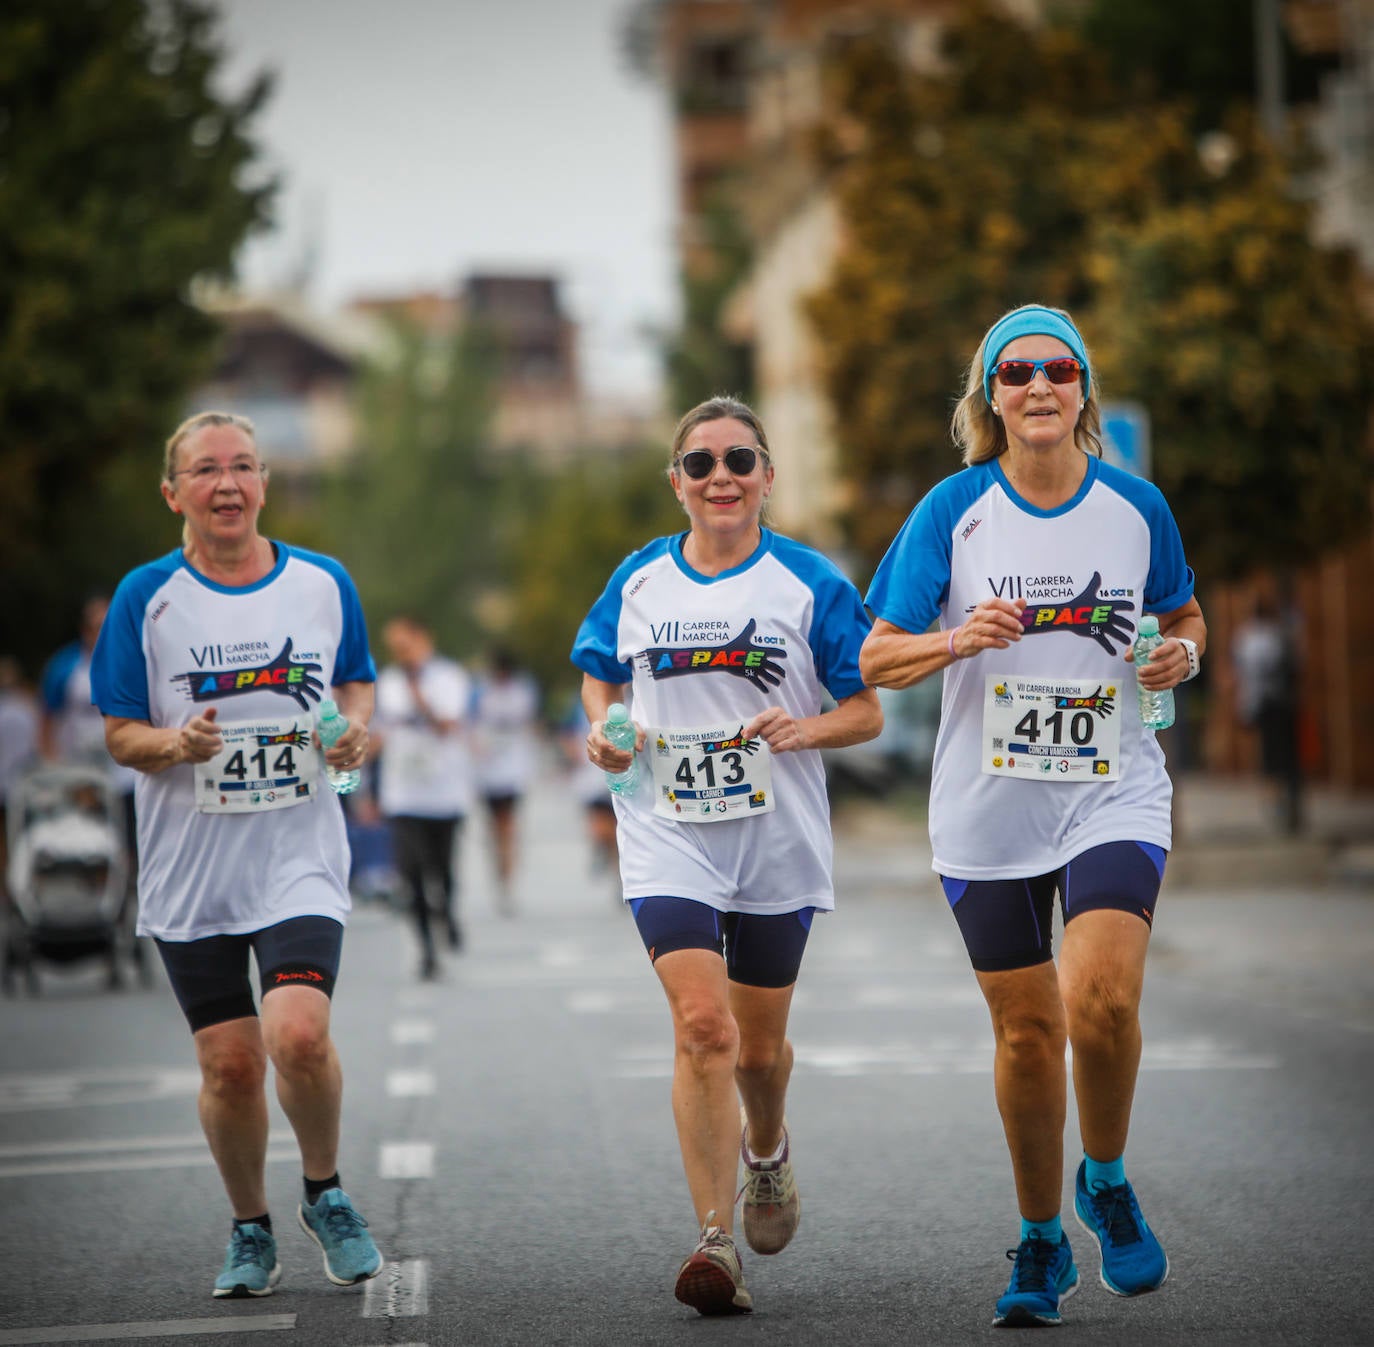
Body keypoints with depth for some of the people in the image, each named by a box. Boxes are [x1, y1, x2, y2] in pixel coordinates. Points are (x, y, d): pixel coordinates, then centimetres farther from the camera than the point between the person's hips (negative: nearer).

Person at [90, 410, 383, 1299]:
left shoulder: (324, 583, 3)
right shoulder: (146, 598, -1)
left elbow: (357, 683, 17)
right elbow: (120, 734, 1)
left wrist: (355, 730, -5)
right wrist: (176, 743, -20)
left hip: (300, 853, 0)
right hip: (190, 865, 0)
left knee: (299, 1035, -19)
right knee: (229, 1062, 1)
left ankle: (325, 1192, 9)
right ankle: (251, 1230, 25)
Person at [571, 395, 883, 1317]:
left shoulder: (808, 582, -3)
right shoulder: (639, 582, 4)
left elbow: (867, 712, 0)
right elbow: (600, 675, 20)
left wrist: (805, 730, -20)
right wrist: (603, 729, -1)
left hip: (776, 841, 0)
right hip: (668, 837, 0)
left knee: (759, 1044, 13)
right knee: (701, 1025, -17)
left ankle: (767, 1150, 48)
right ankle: (716, 1240, -15)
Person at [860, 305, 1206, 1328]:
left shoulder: (1135, 506, 1)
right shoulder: (953, 510, -3)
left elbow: (1185, 612, 17)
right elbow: (878, 659, -3)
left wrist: (1185, 652, -5)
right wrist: (958, 639, -22)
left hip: (1114, 793, 0)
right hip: (989, 811, 0)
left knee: (1103, 1000, -21)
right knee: (1027, 1031, 4)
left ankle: (1107, 1183, 7)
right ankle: (1041, 1242, 24)